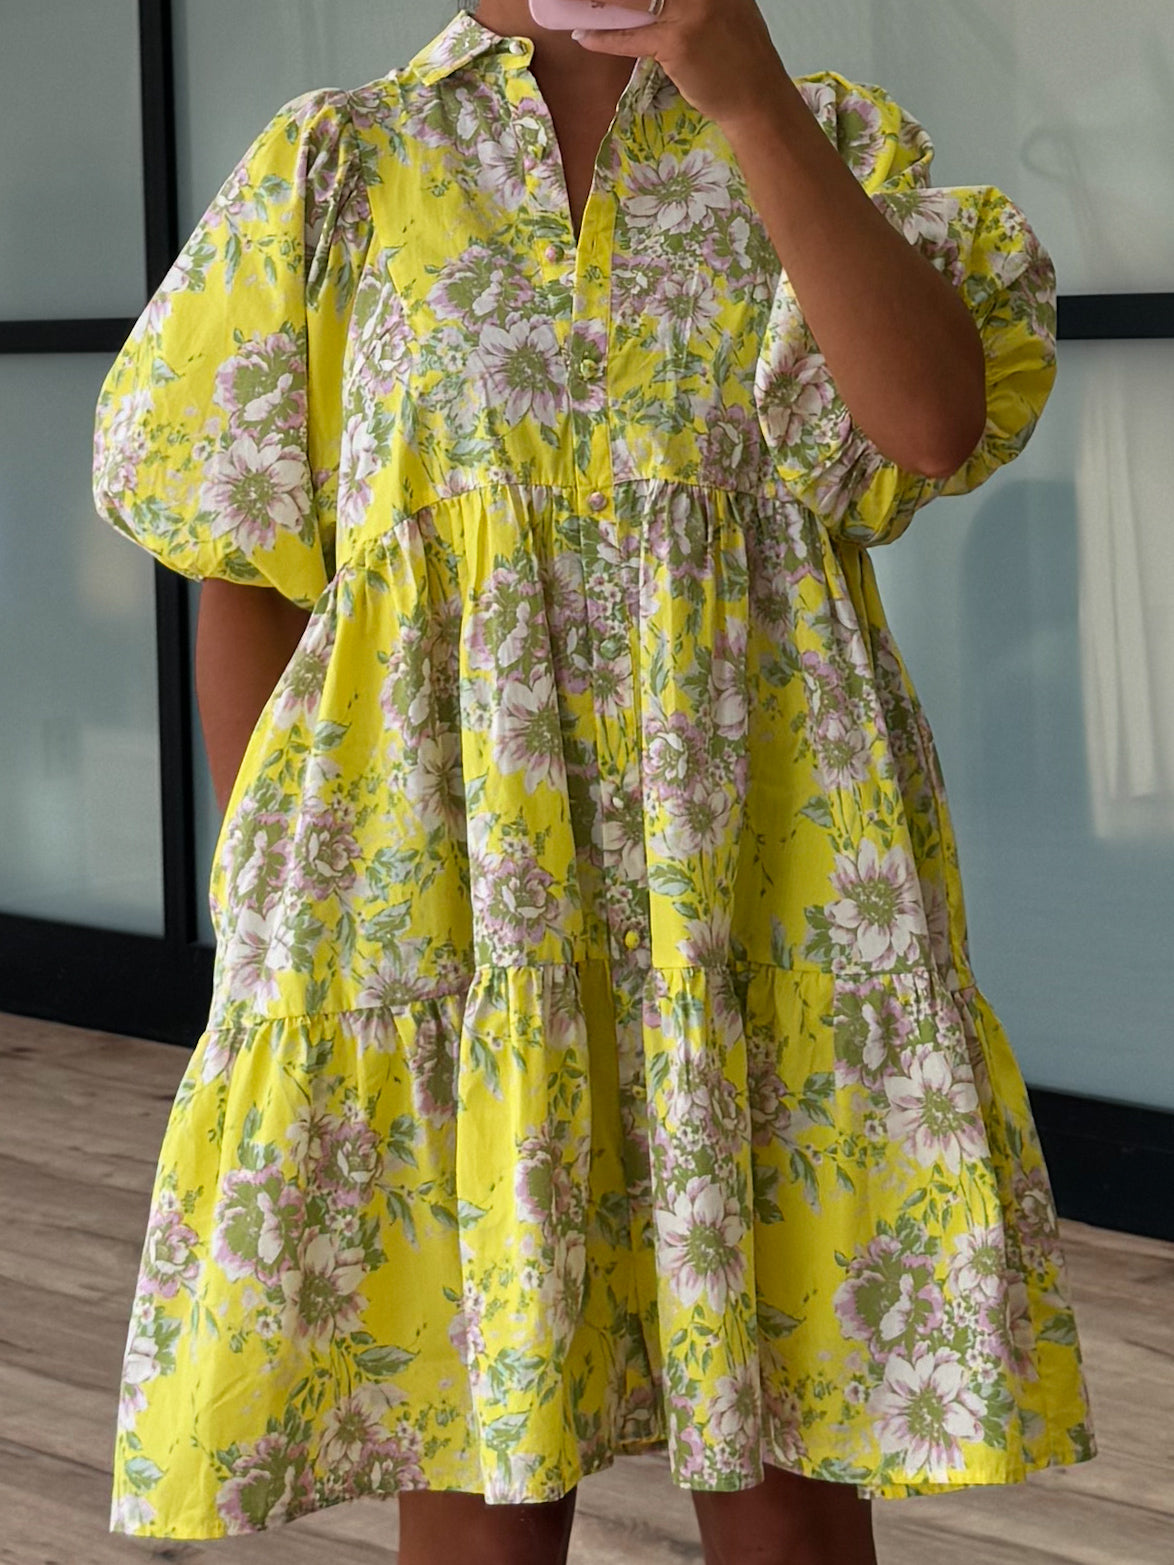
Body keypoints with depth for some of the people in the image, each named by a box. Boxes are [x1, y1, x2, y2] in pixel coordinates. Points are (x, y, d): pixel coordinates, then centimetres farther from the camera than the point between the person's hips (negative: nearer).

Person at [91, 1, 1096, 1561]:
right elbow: (242, 569, 10)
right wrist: (279, 901, 5)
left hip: (764, 867, 0)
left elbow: (938, 420, -11)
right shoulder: (335, 170, 9)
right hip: (441, 874, 0)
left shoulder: (835, 142, 9)